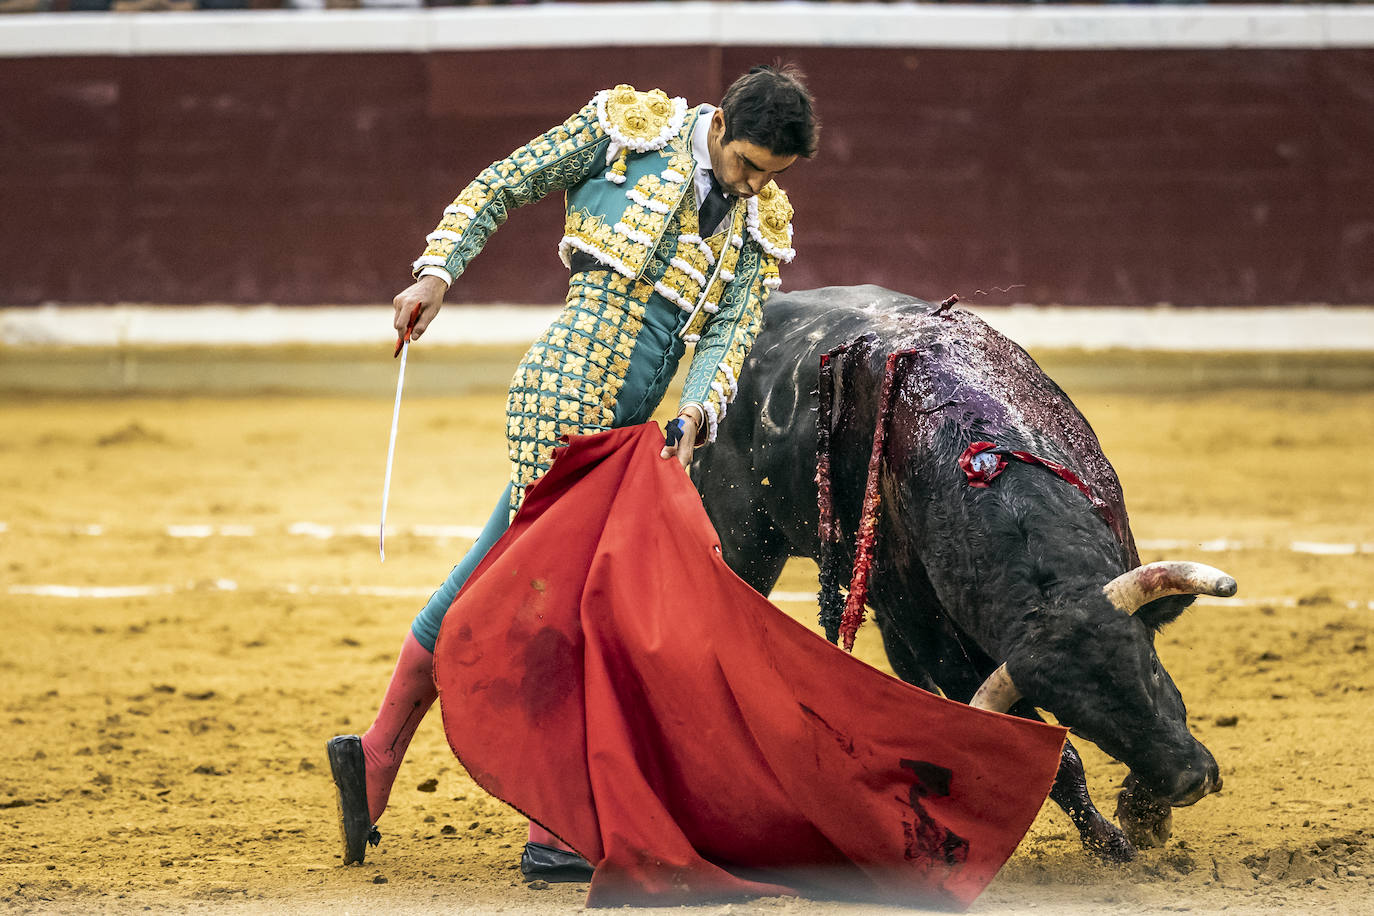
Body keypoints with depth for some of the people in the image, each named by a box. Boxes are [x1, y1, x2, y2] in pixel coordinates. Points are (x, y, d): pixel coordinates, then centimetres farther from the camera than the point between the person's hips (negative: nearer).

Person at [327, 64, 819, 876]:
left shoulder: (762, 223, 12)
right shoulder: (627, 129, -1)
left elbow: (733, 331, 4)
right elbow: (499, 188, 5)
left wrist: (697, 417, -15)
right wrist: (439, 272, -6)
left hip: (619, 427, 7)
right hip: (566, 396, -7)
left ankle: (376, 758, 26)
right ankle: (555, 833, -4)